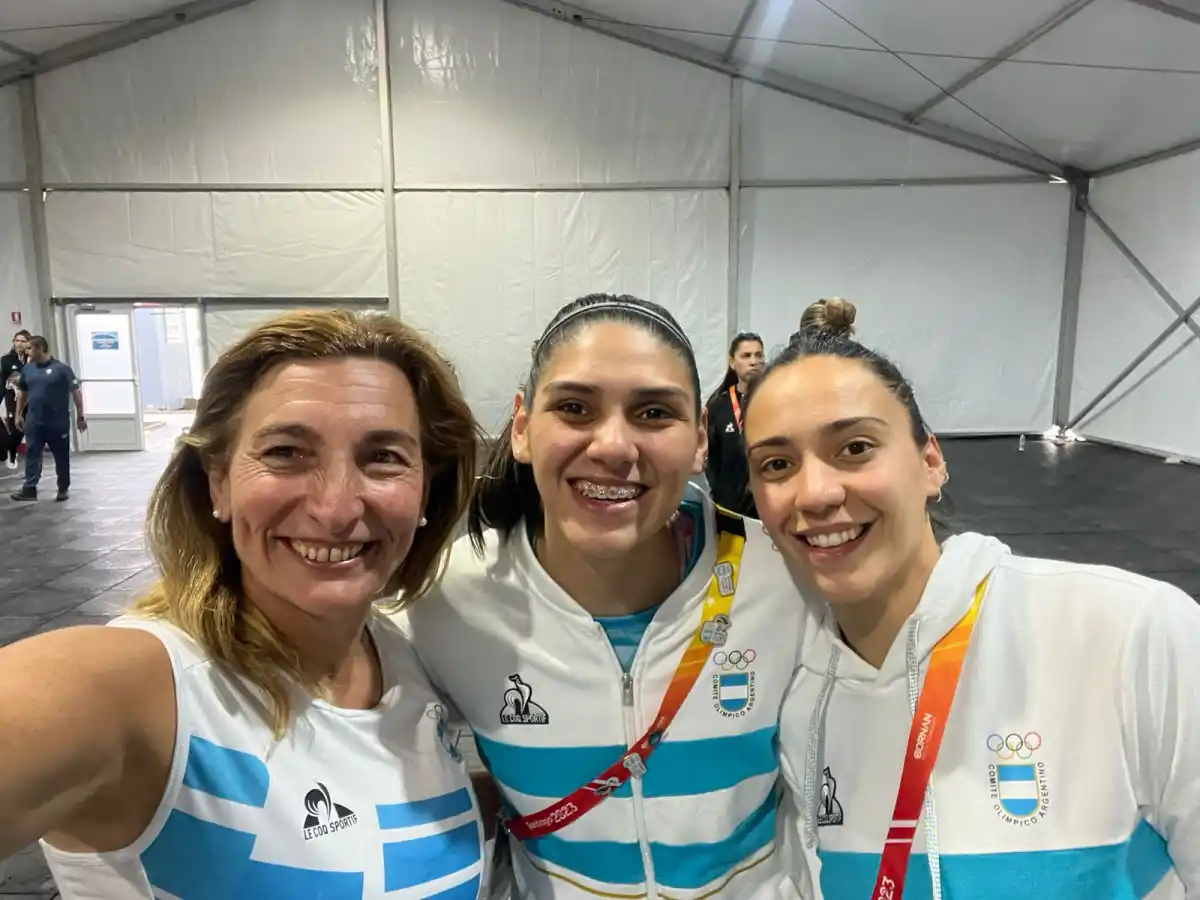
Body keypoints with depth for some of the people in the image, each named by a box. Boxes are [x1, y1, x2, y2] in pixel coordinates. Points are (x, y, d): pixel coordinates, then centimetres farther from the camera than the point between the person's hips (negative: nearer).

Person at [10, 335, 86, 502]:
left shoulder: (61, 368, -8)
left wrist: (80, 416, -8)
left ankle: (63, 489, 18)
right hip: (34, 421, 4)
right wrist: (18, 415, 16)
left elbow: (76, 392, -6)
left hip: (58, 421, -4)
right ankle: (29, 488, 0)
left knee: (61, 456, 6)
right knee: (32, 455, 0)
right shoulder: (27, 368, 7)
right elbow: (23, 393, 18)